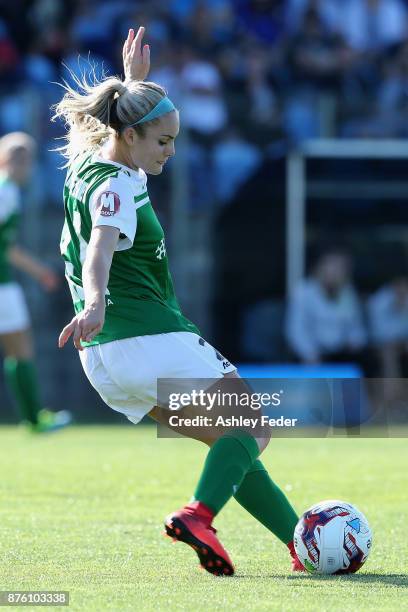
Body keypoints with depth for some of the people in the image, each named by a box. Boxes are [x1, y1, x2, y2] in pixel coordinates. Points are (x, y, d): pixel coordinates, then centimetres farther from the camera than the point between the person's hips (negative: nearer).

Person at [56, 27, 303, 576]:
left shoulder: (87, 163, 13)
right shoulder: (118, 186, -16)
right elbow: (99, 252, -34)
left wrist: (132, 79, 46)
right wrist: (96, 306, -50)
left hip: (106, 360, 10)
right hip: (151, 340, -10)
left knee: (231, 441, 15)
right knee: (251, 431, -2)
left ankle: (301, 540, 12)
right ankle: (199, 514, -25)